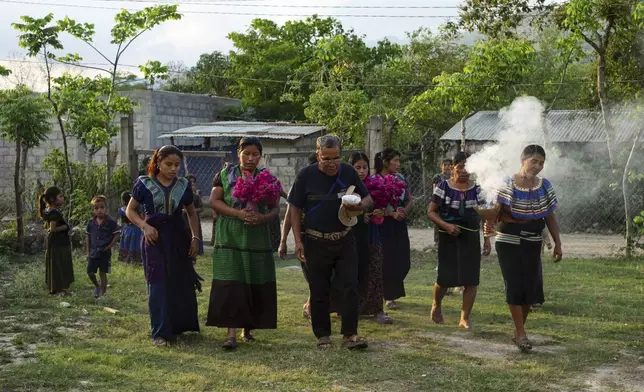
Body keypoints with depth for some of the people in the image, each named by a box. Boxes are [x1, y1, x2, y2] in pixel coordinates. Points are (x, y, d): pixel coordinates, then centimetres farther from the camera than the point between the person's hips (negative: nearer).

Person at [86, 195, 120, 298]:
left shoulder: (110, 222, -11)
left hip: (105, 253, -4)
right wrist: (88, 251, 9)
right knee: (90, 272, 5)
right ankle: (97, 286, 33)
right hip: (93, 252, 4)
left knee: (103, 273, 2)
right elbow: (88, 237, 10)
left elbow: (116, 235, -7)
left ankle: (102, 293, 12)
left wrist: (109, 246, -13)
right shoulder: (91, 222, 1)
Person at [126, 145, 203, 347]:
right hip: (154, 239, -3)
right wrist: (144, 226, -13)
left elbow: (192, 213, 16)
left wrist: (195, 237, 5)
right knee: (158, 285, -5)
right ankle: (160, 333, -1)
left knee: (182, 283, 5)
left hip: (178, 239, 3)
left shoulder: (183, 185, 5)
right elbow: (130, 210, 4)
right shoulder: (145, 184, -3)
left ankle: (178, 326, 23)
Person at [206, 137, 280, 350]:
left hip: (258, 239, 2)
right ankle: (231, 333, -10)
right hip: (230, 238, -2)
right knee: (230, 286, -9)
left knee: (256, 286, 5)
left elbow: (275, 207, 9)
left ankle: (248, 328, 22)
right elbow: (214, 201, -1)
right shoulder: (225, 174, 5)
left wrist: (264, 218, -13)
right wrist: (237, 213, -15)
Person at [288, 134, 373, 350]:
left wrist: (360, 206, -17)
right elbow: (295, 209, -1)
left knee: (350, 287, -4)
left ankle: (350, 334, 3)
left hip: (345, 240, 2)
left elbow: (368, 199, 8)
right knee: (319, 292, 6)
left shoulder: (348, 172, -1)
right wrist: (298, 241, -7)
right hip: (317, 242, -1)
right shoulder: (306, 175, -6)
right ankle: (322, 335, 18)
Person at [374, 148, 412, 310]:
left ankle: (391, 293, 25)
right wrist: (393, 213, -25)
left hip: (400, 225, 6)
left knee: (403, 262, 5)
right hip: (383, 225, -6)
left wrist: (404, 211, -12)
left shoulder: (400, 178, 10)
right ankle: (389, 296, 9)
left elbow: (410, 202, 9)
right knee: (387, 262, -4)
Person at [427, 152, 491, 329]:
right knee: (445, 278, 2)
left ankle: (465, 318, 10)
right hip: (448, 238, -2)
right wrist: (446, 225, -19)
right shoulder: (443, 187, -6)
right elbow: (431, 211, -4)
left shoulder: (476, 188, 2)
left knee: (471, 279, -2)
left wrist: (487, 239, 2)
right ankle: (436, 305, 34)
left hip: (471, 238, 2)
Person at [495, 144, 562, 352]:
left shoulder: (545, 186, 2)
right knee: (515, 286, -4)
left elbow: (550, 217, 9)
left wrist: (557, 243, 8)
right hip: (509, 243, -4)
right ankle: (521, 334, 4)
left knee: (531, 288, 6)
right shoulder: (508, 185, -10)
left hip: (532, 244, 4)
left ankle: (518, 330, 23)